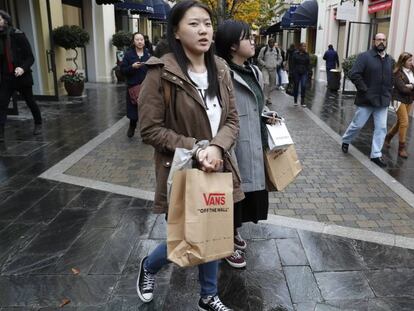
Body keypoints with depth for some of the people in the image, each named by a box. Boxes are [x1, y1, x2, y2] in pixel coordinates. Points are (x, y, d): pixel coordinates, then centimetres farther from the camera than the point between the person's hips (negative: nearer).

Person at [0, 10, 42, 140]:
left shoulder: (18, 35, -9)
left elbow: (30, 57, -9)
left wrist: (23, 68, -26)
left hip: (23, 77, -3)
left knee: (30, 102, 14)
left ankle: (38, 124, 36)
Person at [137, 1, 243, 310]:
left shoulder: (220, 70, 2)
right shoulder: (161, 73, -15)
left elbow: (232, 120, 2)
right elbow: (150, 129, -15)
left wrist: (216, 148, -17)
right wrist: (195, 149, -21)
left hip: (217, 169, 5)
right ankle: (148, 266, 41)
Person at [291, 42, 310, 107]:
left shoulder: (307, 54, 6)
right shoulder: (295, 54, 0)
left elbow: (308, 64, 7)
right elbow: (293, 63, -1)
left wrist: (307, 71, -1)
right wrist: (293, 72, -6)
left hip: (304, 73, 1)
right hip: (296, 72, -1)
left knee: (303, 86, -10)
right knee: (296, 86, 8)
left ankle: (302, 101, -5)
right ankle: (295, 101, 21)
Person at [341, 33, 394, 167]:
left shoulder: (390, 60, 10)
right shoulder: (364, 56, -8)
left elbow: (392, 78, 20)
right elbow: (354, 74, -16)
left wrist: (388, 93, 7)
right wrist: (365, 90, -17)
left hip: (383, 101, 5)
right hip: (366, 100, -5)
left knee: (381, 128, 3)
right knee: (357, 124, 6)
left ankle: (376, 155, 12)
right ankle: (346, 141, 33)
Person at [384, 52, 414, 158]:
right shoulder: (398, 73, -11)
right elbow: (403, 89, -17)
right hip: (400, 100, -6)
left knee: (400, 122, 12)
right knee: (404, 122, -9)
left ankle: (388, 137, 35)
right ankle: (402, 148, -1)